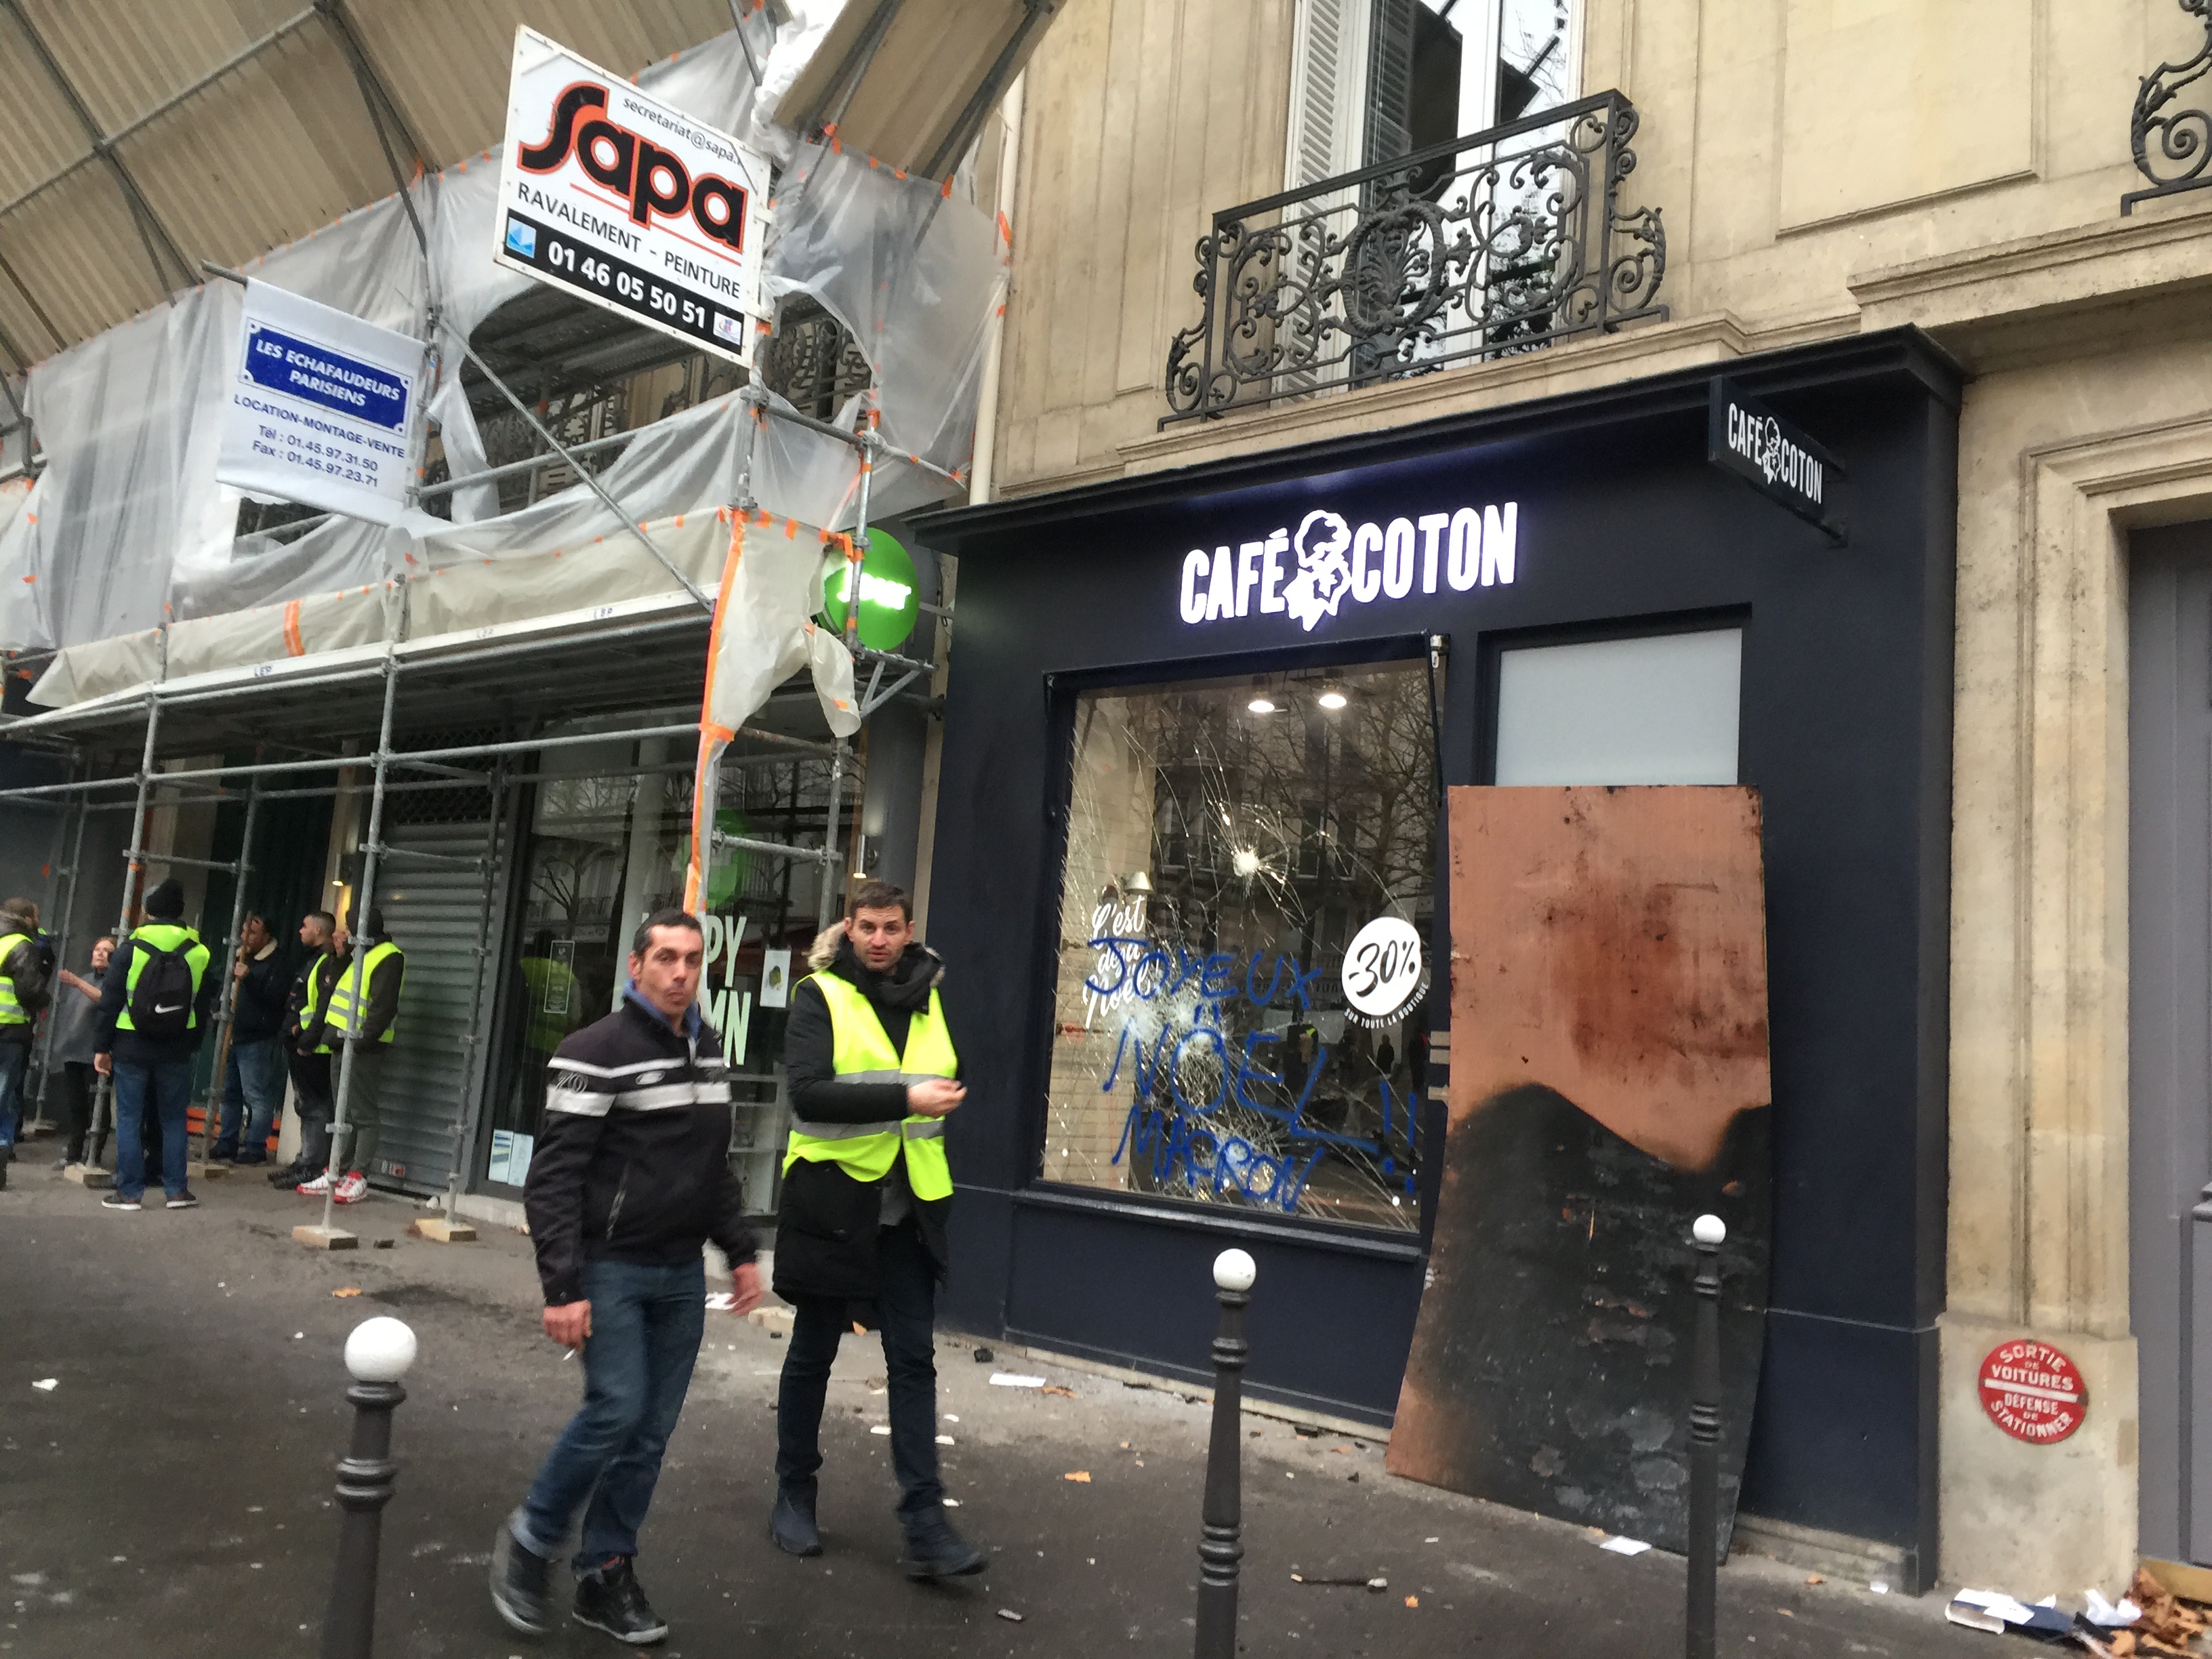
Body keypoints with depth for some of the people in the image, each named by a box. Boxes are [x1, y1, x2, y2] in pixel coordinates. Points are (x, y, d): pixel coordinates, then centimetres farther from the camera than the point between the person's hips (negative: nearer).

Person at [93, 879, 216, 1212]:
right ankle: (176, 1190, 10)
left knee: (129, 1119, 5)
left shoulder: (131, 948, -6)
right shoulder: (199, 953, 1)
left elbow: (109, 1001, -5)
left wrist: (101, 1046, 1)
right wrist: (192, 1044, 16)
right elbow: (204, 1006, 7)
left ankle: (129, 1191, 6)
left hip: (132, 1047, -2)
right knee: (173, 1119, 10)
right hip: (176, 1050, 2)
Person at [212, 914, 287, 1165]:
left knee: (258, 1097, -6)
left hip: (257, 1040, -9)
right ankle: (226, 1145, 21)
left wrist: (249, 978, -26)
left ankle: (255, 1148, -3)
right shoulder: (240, 958, 17)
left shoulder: (275, 963, -7)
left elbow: (275, 998, -19)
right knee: (230, 1094, 14)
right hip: (233, 1036, 9)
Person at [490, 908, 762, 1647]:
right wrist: (563, 1288, -19)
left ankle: (606, 1574, 21)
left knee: (652, 1429, 7)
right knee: (618, 1408, -11)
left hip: (681, 1273, 6)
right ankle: (530, 1540, 13)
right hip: (610, 1267, -6)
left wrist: (740, 1252, 14)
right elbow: (554, 1177, -14)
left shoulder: (709, 1048, 9)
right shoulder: (596, 1052, -12)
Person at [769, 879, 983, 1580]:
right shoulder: (819, 996, -8)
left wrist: (944, 1098, 3)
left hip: (907, 1206, 4)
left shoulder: (930, 998, 7)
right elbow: (808, 1094, -22)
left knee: (913, 1360, 2)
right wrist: (904, 1099, -28)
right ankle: (793, 1497, 29)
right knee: (812, 1354, 12)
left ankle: (925, 1524, 4)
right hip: (831, 1197, -3)